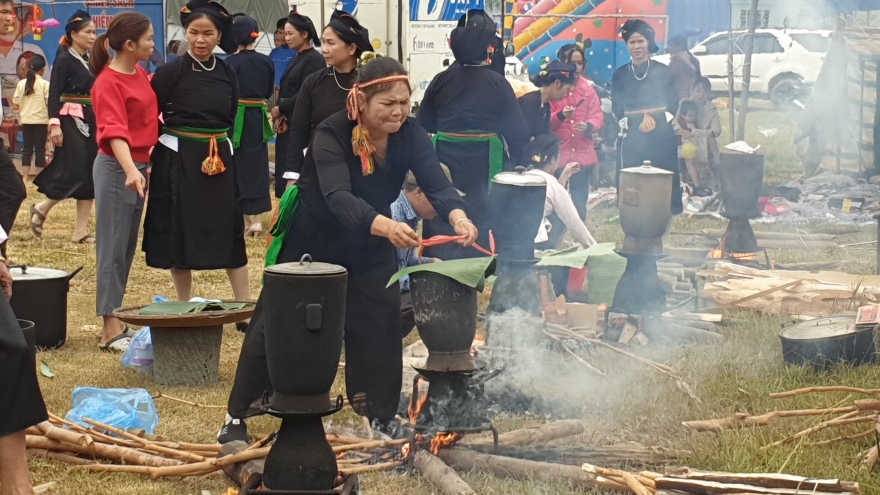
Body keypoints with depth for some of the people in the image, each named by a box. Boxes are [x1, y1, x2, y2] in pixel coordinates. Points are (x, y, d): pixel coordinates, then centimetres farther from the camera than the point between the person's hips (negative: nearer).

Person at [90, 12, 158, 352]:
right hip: (116, 169, -8)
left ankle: (117, 322, 18)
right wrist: (130, 170, -38)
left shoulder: (141, 74, 9)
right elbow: (114, 131, -26)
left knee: (128, 248, 11)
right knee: (113, 249, -4)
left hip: (138, 167, 8)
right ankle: (110, 330, 0)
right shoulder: (108, 82, -15)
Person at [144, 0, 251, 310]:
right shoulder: (170, 72, -8)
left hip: (219, 160, 4)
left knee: (230, 232, 4)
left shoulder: (226, 73, 5)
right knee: (180, 232, 4)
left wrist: (224, 151, 12)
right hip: (178, 159, -4)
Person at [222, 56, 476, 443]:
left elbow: (436, 184, -30)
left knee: (380, 321, -1)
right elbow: (338, 197, -46)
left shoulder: (410, 135, -19)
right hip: (311, 240, -4)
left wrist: (458, 217, -53)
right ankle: (237, 415, 13)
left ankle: (380, 417, 14)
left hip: (368, 245, 4)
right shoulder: (332, 135, -31)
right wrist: (386, 226, -64)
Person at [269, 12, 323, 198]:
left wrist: (279, 110, -9)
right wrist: (280, 116, -3)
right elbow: (285, 91, 14)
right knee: (285, 168, 8)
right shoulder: (295, 59, 16)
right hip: (287, 123, 9)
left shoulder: (315, 60, -11)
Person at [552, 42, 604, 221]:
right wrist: (560, 115, -25)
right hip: (558, 154, -3)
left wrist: (588, 126, -17)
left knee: (579, 202, 8)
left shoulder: (588, 88, 8)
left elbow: (598, 117, 4)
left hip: (583, 154, 3)